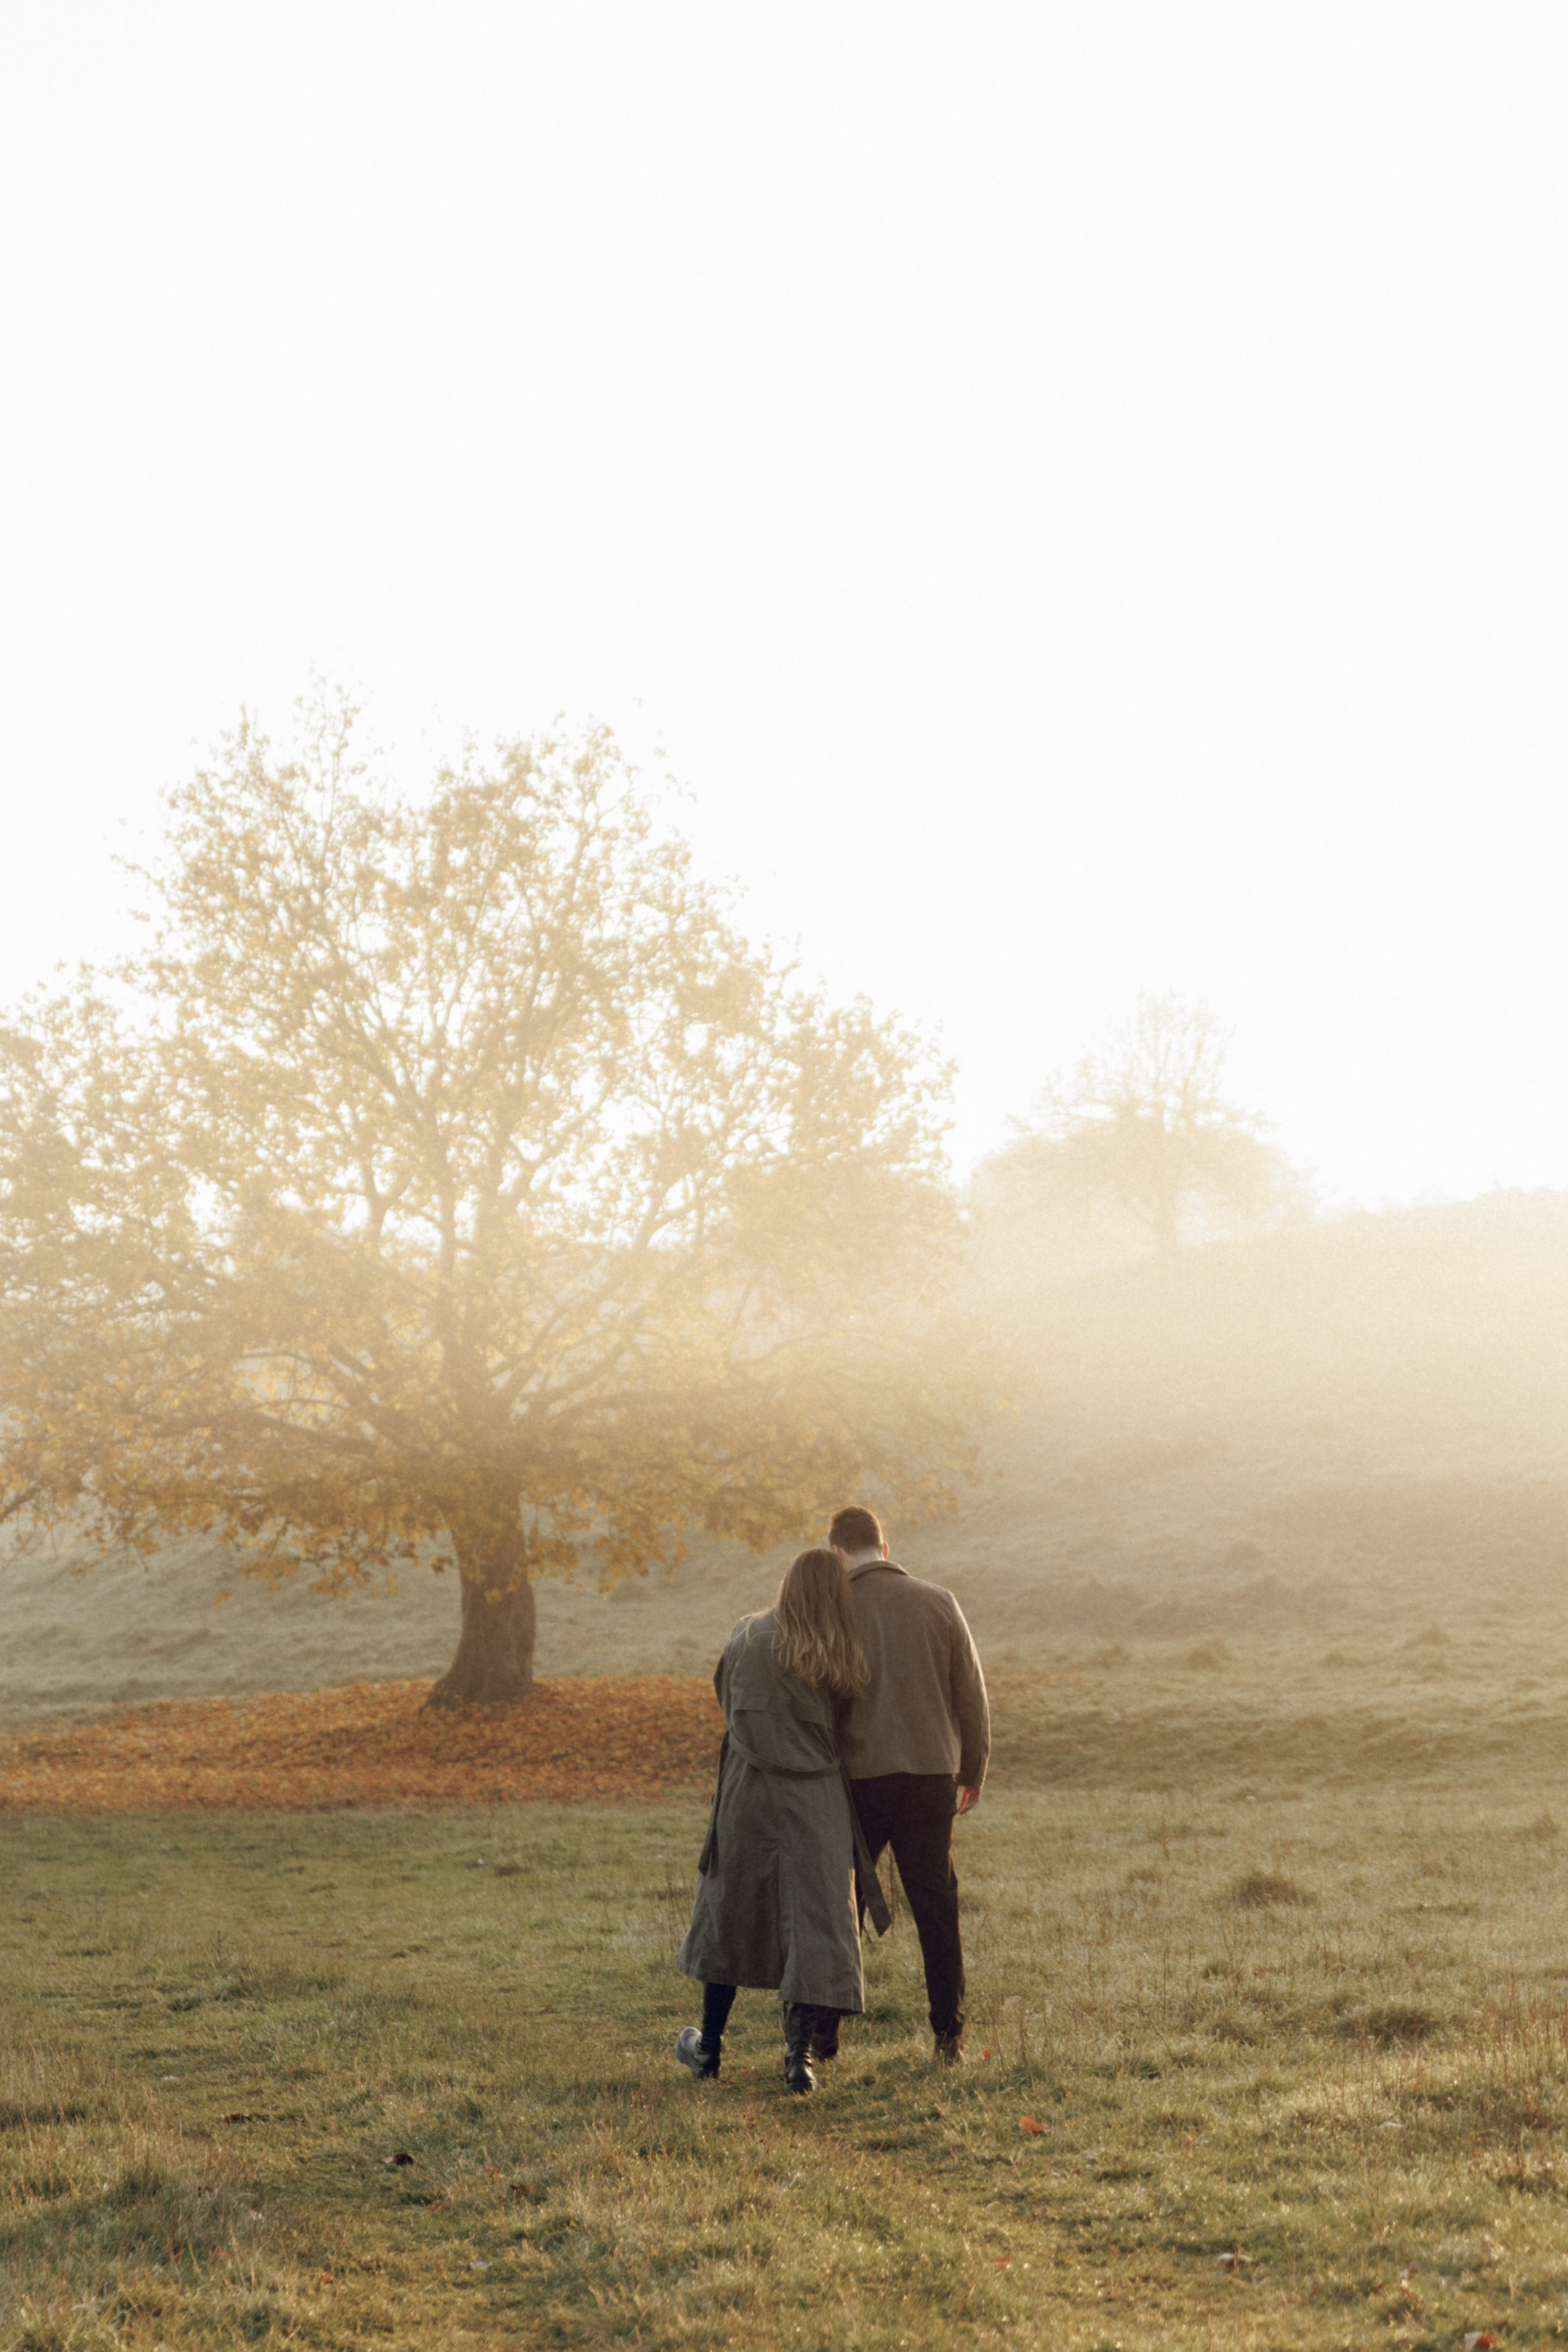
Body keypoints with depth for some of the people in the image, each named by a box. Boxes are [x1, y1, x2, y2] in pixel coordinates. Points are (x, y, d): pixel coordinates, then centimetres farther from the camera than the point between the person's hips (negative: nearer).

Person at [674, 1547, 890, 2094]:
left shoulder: (748, 1637, -2)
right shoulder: (841, 1658, -3)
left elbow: (727, 1700, 9)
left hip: (748, 1797, 1)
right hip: (817, 1802, -1)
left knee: (730, 1915, 15)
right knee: (815, 1923, 3)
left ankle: (708, 2048, 25)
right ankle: (799, 2056, -4)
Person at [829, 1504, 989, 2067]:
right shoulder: (938, 1603, 2)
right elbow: (971, 1695, 5)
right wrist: (973, 1771, 16)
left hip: (858, 1776, -1)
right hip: (931, 1775, 1)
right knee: (936, 1906, 9)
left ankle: (823, 2031, 14)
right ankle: (948, 2036, 8)